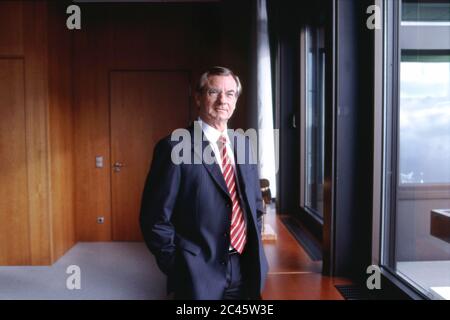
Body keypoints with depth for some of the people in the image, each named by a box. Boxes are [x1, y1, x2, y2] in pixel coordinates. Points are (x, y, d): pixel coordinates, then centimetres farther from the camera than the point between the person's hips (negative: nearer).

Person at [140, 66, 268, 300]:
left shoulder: (243, 142, 5)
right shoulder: (175, 148, -14)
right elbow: (155, 219, -13)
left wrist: (255, 245, 7)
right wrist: (179, 268, -10)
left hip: (246, 269, 6)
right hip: (200, 274, -6)